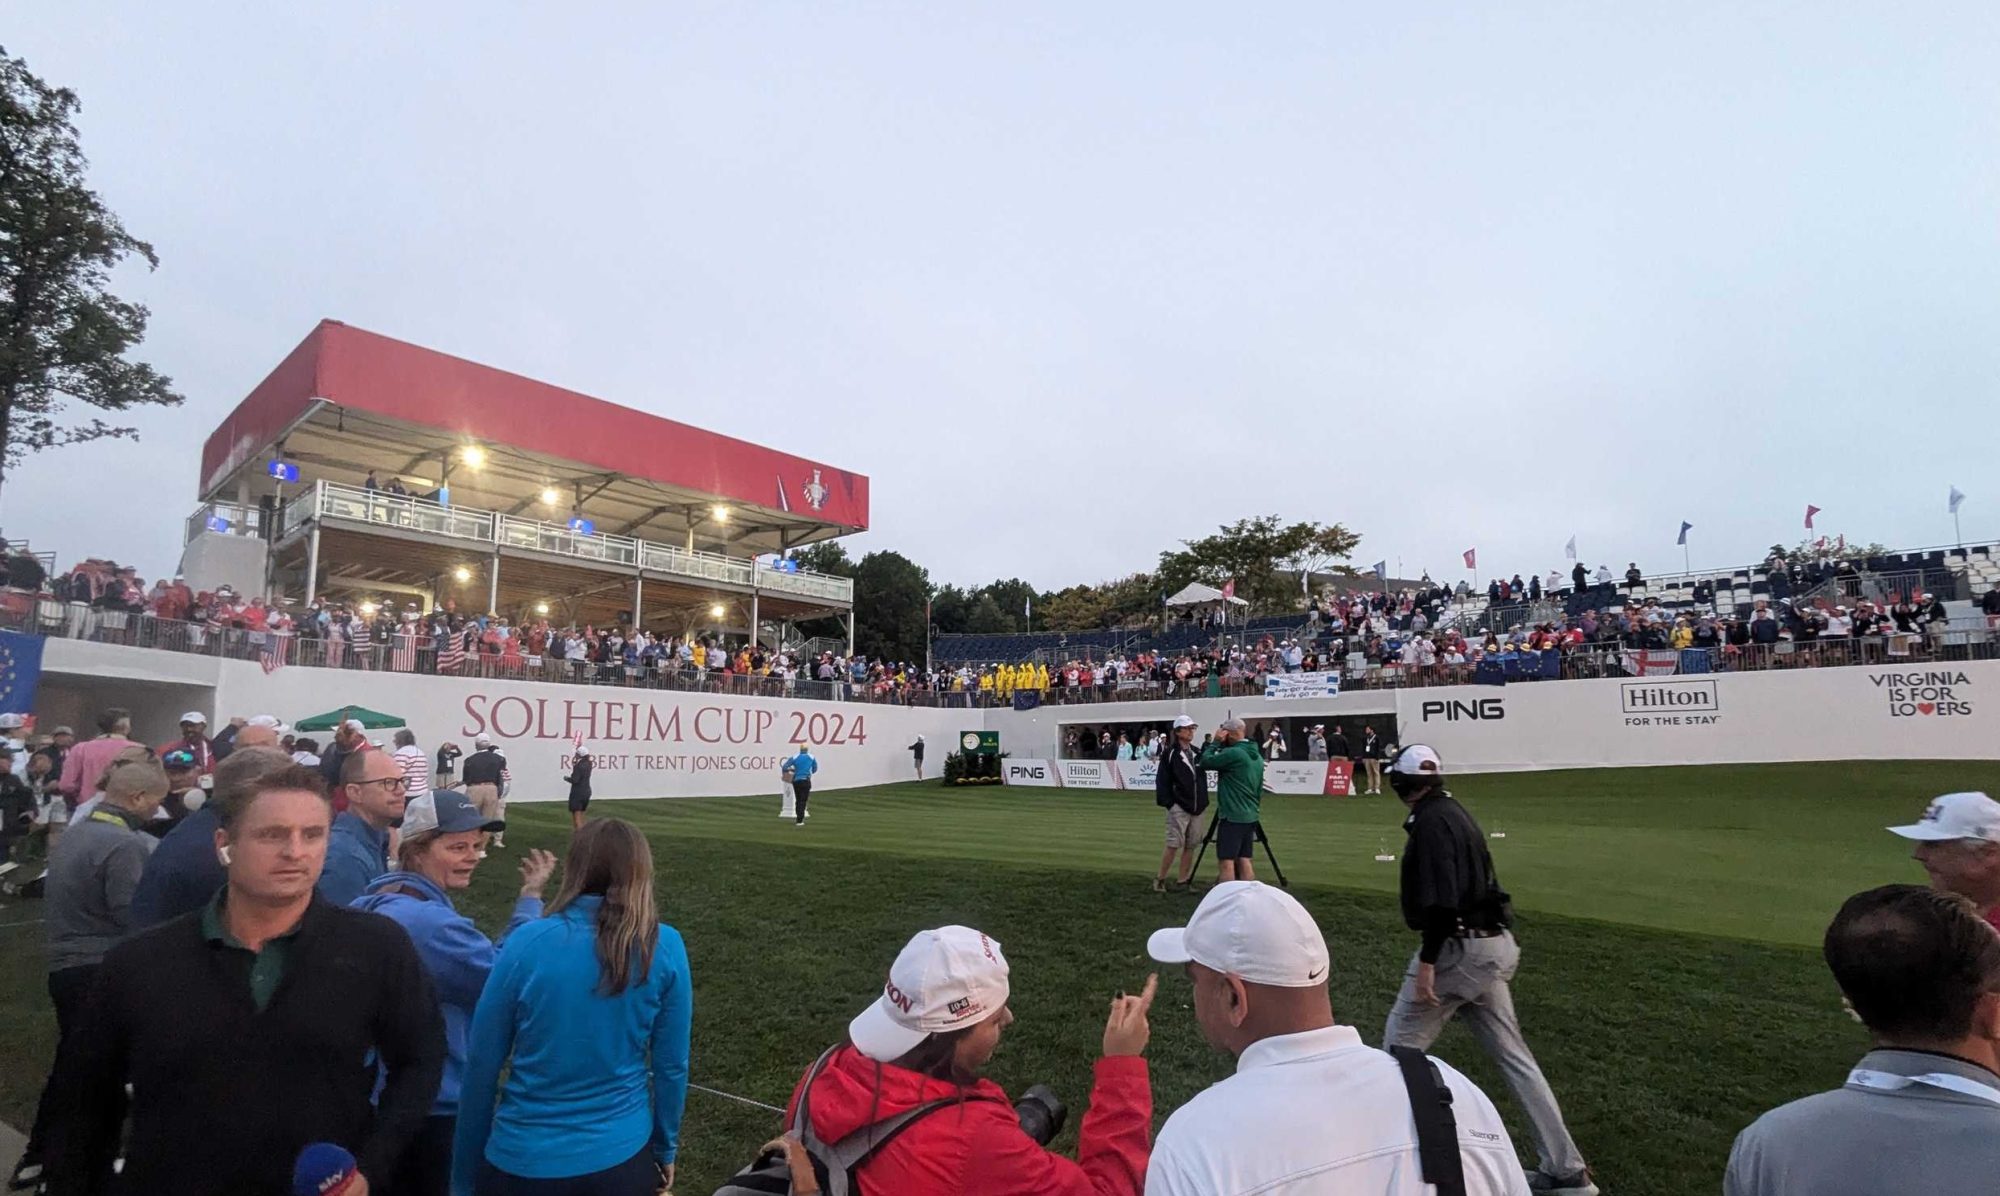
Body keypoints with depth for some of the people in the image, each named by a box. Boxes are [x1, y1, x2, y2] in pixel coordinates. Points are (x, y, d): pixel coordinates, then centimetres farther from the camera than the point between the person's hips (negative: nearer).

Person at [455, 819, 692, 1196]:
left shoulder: (527, 942, -12)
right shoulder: (664, 948, -11)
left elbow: (481, 1064, -5)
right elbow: (671, 1066, -4)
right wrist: (665, 1150, 12)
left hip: (521, 1162, 0)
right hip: (621, 1157, 1)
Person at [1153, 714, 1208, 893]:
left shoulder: (1197, 752, 12)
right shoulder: (1170, 753, -5)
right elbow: (1162, 780, -7)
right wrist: (1167, 802, -12)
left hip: (1196, 808, 6)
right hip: (1178, 807, -6)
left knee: (1190, 846, 7)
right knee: (1173, 844, -7)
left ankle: (1182, 881, 15)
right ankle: (1160, 878, 7)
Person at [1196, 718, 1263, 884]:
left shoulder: (1233, 753, -16)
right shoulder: (1257, 756, 13)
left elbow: (1205, 761, -11)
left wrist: (1216, 742, -4)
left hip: (1232, 817, -9)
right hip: (1250, 817, 9)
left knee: (1226, 862, -6)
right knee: (1244, 861, 12)